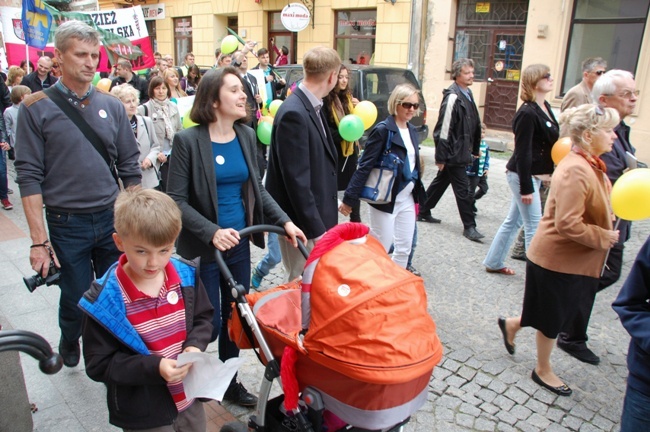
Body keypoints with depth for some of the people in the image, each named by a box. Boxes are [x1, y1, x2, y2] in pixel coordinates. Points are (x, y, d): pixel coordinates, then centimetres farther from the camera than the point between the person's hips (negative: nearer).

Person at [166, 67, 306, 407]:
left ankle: (230, 381, 36)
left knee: (235, 318, 15)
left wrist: (285, 221, -2)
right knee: (210, 323, 3)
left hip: (240, 243, 5)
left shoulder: (246, 136, 3)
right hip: (203, 248, -5)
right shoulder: (187, 140, -12)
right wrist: (212, 232, -27)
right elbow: (176, 200, -15)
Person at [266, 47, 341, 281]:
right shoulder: (294, 113, -22)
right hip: (302, 221, -9)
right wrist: (316, 230, -21)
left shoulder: (311, 107, 7)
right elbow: (296, 180, -23)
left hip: (316, 213, 9)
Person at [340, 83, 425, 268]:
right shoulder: (382, 130, -14)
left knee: (404, 249, 14)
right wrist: (349, 199, -21)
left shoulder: (412, 130, 9)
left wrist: (418, 194, 15)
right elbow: (364, 166, -18)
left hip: (407, 199, 7)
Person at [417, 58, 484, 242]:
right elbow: (444, 129, -19)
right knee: (462, 188, -3)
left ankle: (423, 212, 30)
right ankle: (469, 226, 5)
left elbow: (474, 125, 19)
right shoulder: (453, 97, -17)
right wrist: (441, 157, -19)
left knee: (441, 182, 18)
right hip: (453, 153, -10)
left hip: (461, 152, 10)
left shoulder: (467, 94, 13)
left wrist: (475, 149, 19)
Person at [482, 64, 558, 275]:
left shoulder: (546, 107, 10)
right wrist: (526, 187, -20)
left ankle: (493, 262, 28)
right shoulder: (527, 113, -18)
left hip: (536, 175, 9)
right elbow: (523, 152, -20)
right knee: (534, 226, -2)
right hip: (523, 175, -9)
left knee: (513, 221, 16)